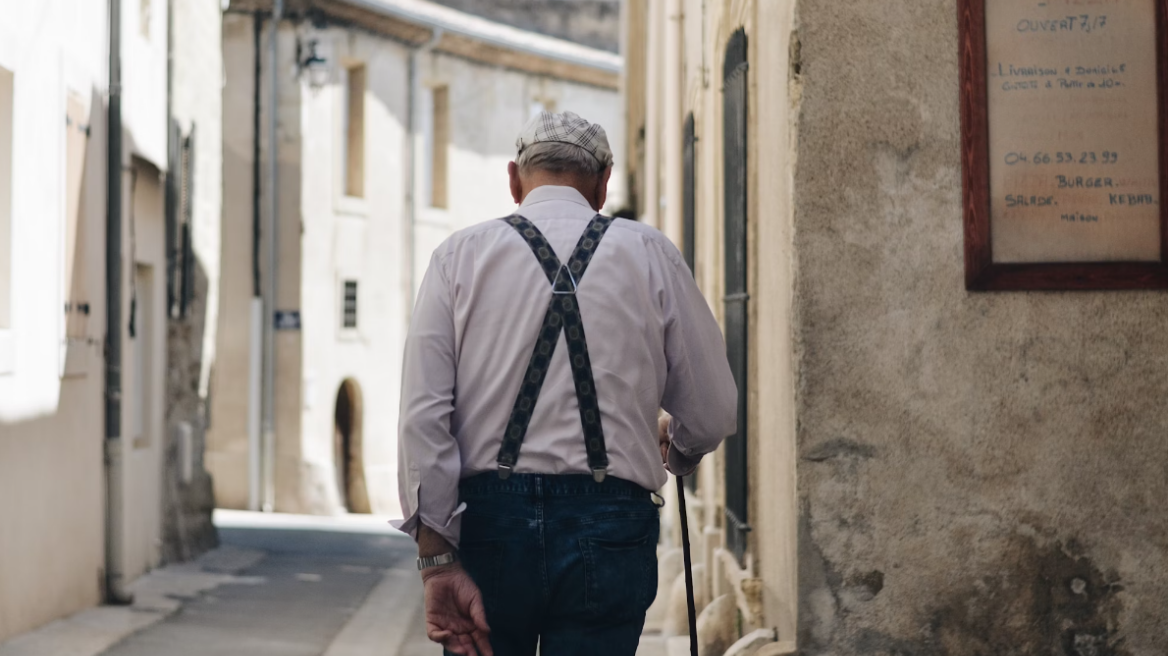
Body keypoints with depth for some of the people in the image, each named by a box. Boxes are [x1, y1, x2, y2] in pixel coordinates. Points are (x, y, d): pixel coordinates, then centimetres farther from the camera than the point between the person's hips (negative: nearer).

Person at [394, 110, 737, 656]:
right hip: (608, 529, 0)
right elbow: (713, 416, 7)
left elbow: (422, 416, -4)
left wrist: (439, 562, -5)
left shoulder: (459, 256, 6)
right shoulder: (650, 256, 6)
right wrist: (672, 446, 31)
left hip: (489, 522, 1)